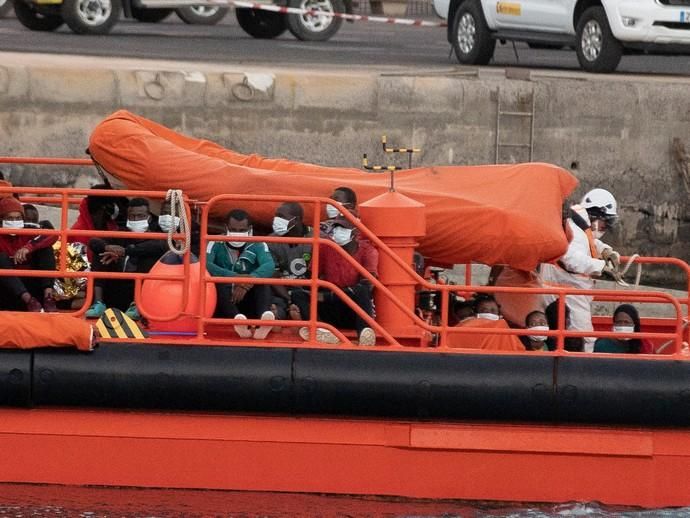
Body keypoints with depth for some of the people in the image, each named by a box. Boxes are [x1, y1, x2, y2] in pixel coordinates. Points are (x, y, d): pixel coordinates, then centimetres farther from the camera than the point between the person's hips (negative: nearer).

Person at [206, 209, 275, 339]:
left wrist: (247, 282, -33)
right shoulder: (216, 244, 2)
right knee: (219, 280, -30)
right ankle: (237, 318, -58)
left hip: (248, 304, 1)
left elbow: (269, 266, -16)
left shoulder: (257, 245, 5)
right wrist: (236, 278, -30)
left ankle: (264, 316, -53)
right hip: (223, 305, -1)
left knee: (261, 276, -23)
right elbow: (205, 265, -19)